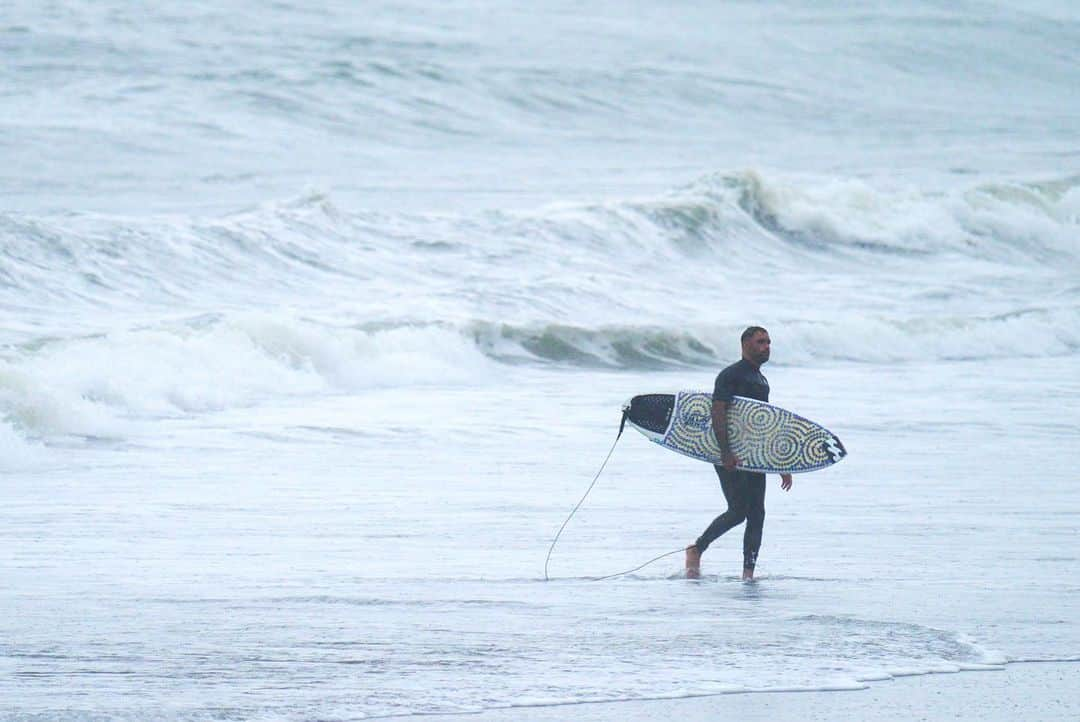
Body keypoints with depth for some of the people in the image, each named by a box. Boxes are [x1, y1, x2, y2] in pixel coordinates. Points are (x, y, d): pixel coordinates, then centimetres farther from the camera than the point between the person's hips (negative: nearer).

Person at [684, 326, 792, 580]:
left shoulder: (761, 380, 20)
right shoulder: (730, 375, -7)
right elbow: (717, 412, -17)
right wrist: (725, 452, -26)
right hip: (731, 456, -8)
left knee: (757, 513, 0)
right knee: (738, 511, -11)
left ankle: (749, 573, -1)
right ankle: (696, 549, 7)